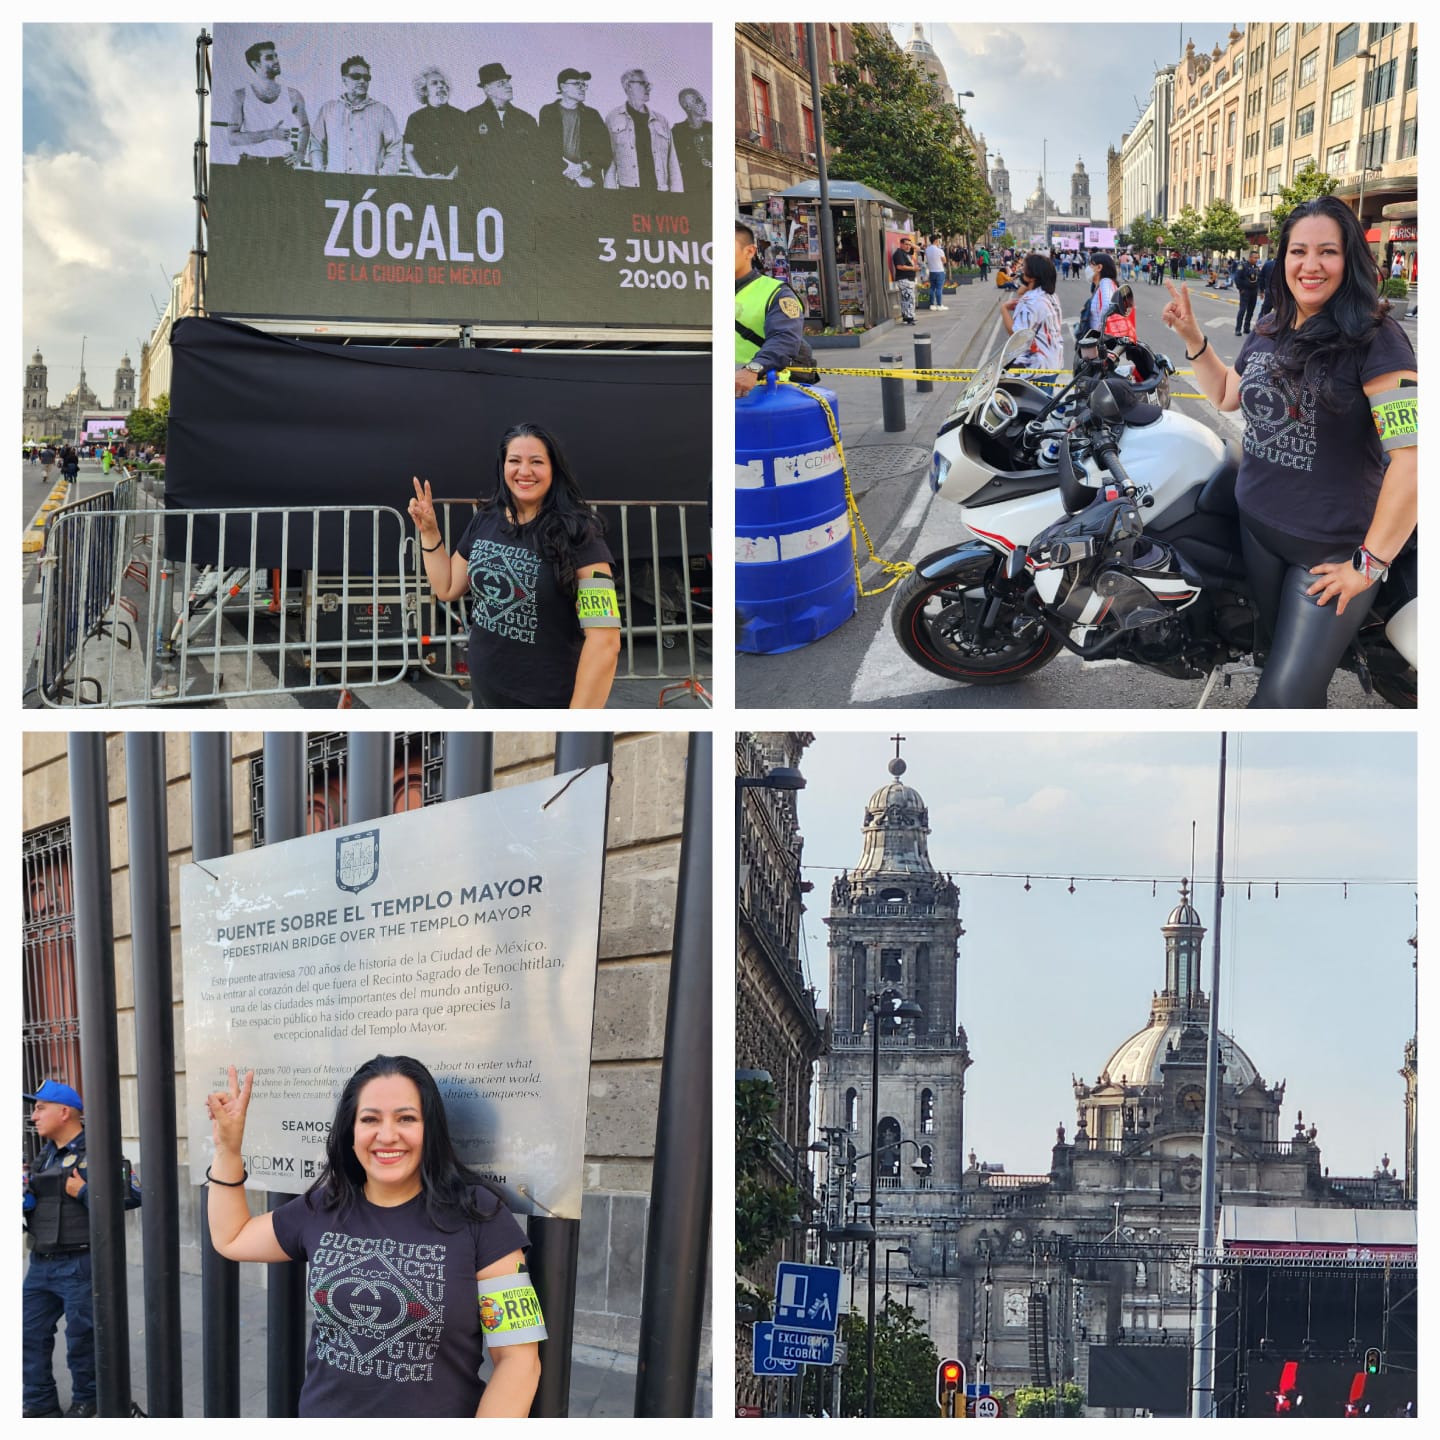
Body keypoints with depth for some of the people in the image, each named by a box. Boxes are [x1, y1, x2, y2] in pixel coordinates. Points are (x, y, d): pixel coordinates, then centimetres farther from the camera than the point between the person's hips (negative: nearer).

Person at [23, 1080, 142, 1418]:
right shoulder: (46, 1155, 13)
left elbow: (131, 1195, -22)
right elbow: (32, 1198, 24)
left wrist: (83, 1192, -19)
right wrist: (22, 1195, 2)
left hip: (78, 1263, -8)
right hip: (41, 1262, 8)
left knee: (81, 1336, 4)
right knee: (31, 1332, 10)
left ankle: (86, 1399, 22)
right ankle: (39, 1401, 22)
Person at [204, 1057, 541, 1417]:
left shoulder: (477, 1215, -15)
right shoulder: (321, 1209, -1)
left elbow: (518, 1357, -15)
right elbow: (231, 1239, 17)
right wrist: (228, 1147, 6)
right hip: (322, 1412, 4)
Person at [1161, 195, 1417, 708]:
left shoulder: (1374, 339, -19)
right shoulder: (1269, 331, 4)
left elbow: (1412, 455, -26)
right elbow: (1226, 393, 26)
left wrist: (1370, 563, -23)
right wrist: (1192, 337, 10)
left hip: (1332, 550, -7)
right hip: (1258, 527, 7)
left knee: (1286, 695, -12)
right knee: (1278, 648, 21)